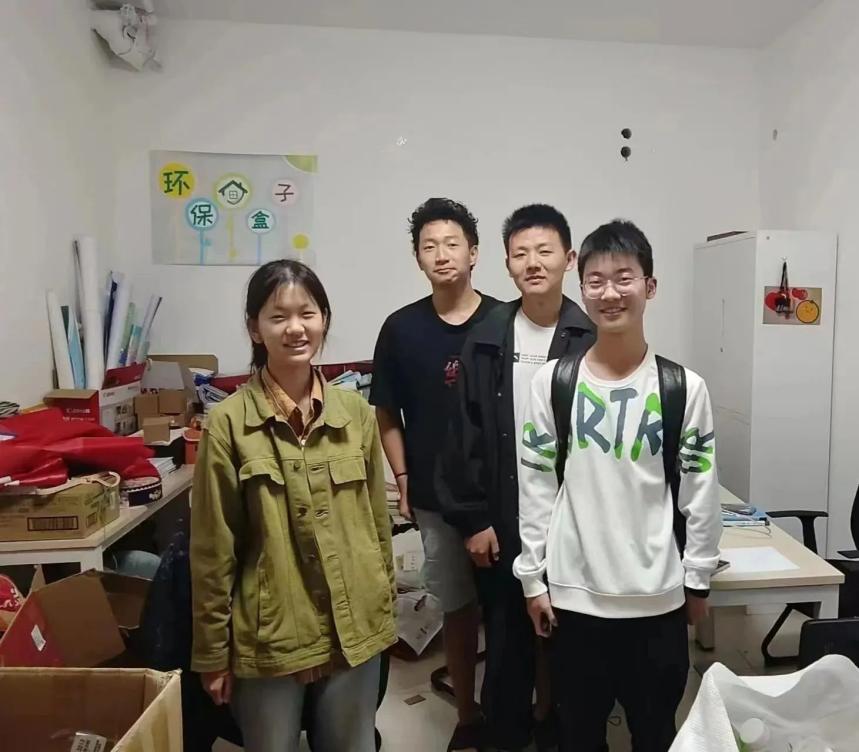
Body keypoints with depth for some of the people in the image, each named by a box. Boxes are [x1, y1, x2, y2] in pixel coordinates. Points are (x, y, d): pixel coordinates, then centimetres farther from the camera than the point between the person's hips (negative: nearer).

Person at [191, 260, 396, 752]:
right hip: (268, 637, -2)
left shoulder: (356, 411, -3)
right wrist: (214, 652, -2)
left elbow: (377, 519, 5)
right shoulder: (229, 422, -12)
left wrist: (385, 607, 9)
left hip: (355, 630, 3)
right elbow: (213, 549, -7)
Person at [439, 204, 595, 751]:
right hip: (503, 524, 1)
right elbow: (467, 436, -1)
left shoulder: (591, 342, -4)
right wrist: (472, 518, -5)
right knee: (507, 640, 14)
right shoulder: (486, 341, -1)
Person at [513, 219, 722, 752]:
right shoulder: (552, 382, -5)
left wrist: (697, 581, 3)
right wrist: (533, 577, -1)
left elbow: (701, 492, 0)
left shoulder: (685, 388, -6)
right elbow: (536, 487, -2)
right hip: (574, 595, 1)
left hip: (657, 599, 0)